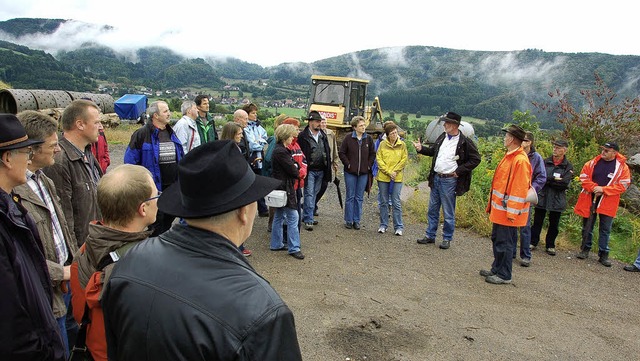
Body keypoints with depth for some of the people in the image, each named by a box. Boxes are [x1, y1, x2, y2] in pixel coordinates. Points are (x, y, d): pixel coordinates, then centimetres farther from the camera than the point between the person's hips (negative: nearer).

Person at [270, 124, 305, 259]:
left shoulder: (282, 149, 14)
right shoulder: (280, 152, -19)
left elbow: (293, 164, 14)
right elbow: (293, 170, -17)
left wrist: (295, 169, -4)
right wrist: (298, 173, 1)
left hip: (281, 187, 11)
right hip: (285, 187, -11)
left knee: (279, 216, 16)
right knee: (293, 217, -7)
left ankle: (276, 244, 26)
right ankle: (294, 248, -2)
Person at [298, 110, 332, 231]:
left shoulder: (323, 135, 12)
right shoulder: (303, 136, -8)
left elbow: (328, 151, 16)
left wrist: (327, 168, 10)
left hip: (321, 170, 6)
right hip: (309, 170, -6)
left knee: (314, 194, 13)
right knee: (309, 194, -5)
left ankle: (306, 216, 25)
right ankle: (308, 220, -2)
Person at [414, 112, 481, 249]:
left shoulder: (465, 142, -12)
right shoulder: (442, 137, 8)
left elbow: (475, 159, -9)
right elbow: (433, 151, 22)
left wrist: (458, 171, -13)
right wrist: (421, 149, 5)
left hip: (449, 180, -6)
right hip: (436, 178, 7)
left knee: (448, 212, 4)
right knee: (432, 209, 15)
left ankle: (447, 239, 18)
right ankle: (430, 235, 27)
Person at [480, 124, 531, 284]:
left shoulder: (520, 160, -19)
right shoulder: (509, 156, 11)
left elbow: (519, 189, -21)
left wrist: (512, 212, -20)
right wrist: (492, 205, 19)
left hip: (508, 211, -10)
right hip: (499, 209, 10)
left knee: (504, 242, 0)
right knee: (496, 239, 18)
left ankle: (504, 275, 13)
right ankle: (496, 269, 30)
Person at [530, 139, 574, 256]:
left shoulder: (568, 166, -3)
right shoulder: (545, 162, 2)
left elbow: (564, 184, -15)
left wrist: (548, 180, -12)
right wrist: (555, 179, -13)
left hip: (557, 200, -1)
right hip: (542, 197, 1)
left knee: (554, 224, 11)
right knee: (537, 221, 9)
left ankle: (550, 245, 24)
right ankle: (533, 242, 21)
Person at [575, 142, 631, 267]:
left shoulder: (622, 167, -5)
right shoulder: (593, 163, -1)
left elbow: (623, 186, -9)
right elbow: (584, 177, 1)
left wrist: (603, 189, -18)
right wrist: (593, 187, -15)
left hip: (608, 202, -2)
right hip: (589, 199, 2)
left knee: (605, 229, 5)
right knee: (587, 227, 11)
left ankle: (603, 255, 15)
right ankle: (585, 250, 24)